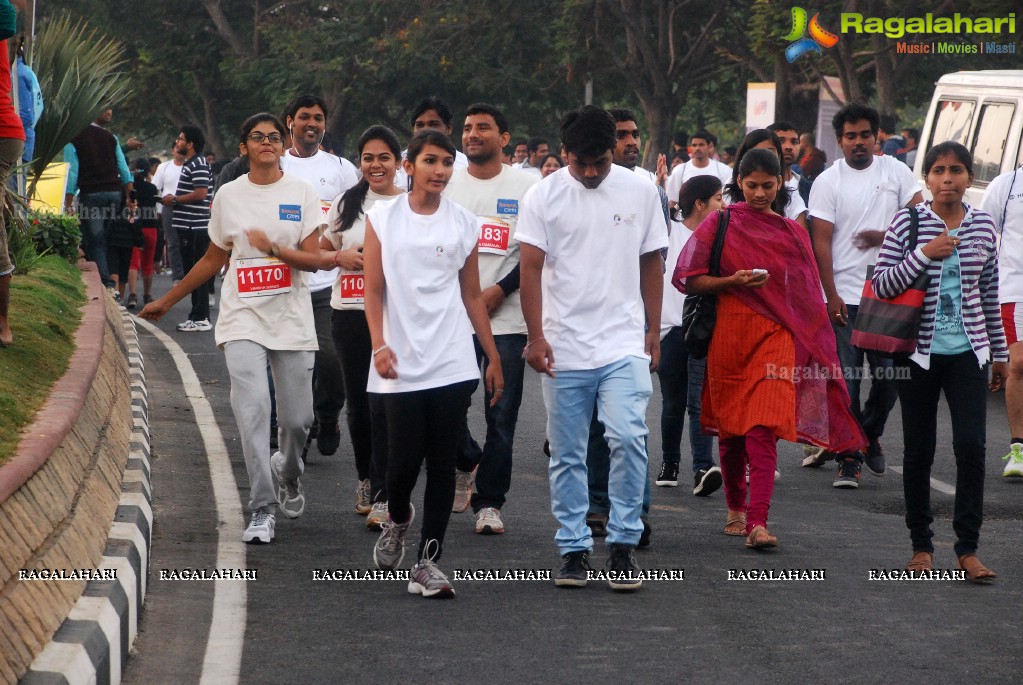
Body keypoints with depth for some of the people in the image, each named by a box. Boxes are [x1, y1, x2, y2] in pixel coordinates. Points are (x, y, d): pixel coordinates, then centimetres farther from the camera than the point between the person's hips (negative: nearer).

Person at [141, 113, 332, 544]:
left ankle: (287, 473, 38)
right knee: (252, 408, -16)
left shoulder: (302, 193, 2)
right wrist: (166, 302, 22)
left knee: (297, 419, 4)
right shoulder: (228, 196, 7)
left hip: (291, 319, 0)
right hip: (242, 318, 0)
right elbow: (214, 260, 18)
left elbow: (316, 259, -5)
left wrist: (274, 249, -22)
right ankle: (263, 512, -13)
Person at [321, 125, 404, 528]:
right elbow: (320, 252, 15)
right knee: (358, 402, 11)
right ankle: (366, 480, 30)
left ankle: (382, 496, -9)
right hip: (350, 313, 3)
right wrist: (342, 256, -5)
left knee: (384, 404, -11)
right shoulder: (347, 203, 10)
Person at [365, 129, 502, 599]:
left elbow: (472, 296, 12)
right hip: (401, 364, -1)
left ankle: (427, 562, 3)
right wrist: (379, 345, -12)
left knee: (443, 463, -2)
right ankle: (397, 519, 30)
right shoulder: (382, 219, 3)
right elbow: (373, 290, 2)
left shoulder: (464, 224, 8)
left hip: (452, 362, 1)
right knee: (404, 460, -3)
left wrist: (493, 357, 10)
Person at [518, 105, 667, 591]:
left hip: (625, 345, 0)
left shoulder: (640, 191, 4)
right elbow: (530, 268, -3)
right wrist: (536, 337, -10)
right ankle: (573, 550, 16)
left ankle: (623, 545, -6)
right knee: (567, 455, 5)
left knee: (628, 437, -16)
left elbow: (652, 263, 12)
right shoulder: (544, 196, -1)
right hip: (564, 349, 0)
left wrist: (653, 331, 10)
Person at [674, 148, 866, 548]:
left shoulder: (792, 232, 11)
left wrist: (813, 345, 10)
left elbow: (806, 294, 16)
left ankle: (757, 521, -20)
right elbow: (689, 279, 0)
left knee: (764, 428, -13)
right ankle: (735, 509, 30)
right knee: (730, 425, 10)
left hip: (777, 335, 0)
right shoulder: (721, 224, 4)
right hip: (731, 333, 0)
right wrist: (732, 281, -15)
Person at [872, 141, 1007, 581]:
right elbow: (881, 284, -7)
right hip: (920, 351, -1)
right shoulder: (908, 222, -3)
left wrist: (1000, 354, 15)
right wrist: (924, 254, -19)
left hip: (968, 351, 1)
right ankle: (921, 546, 17)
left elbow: (990, 295, 12)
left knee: (971, 445, -10)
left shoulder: (982, 226, 5)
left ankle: (968, 549, -5)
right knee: (919, 450, 5)